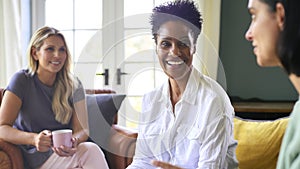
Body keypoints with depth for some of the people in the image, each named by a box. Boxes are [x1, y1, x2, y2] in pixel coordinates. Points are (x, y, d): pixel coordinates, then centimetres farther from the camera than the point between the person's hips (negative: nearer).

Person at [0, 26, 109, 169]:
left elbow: (82, 129, -4)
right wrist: (34, 138, -32)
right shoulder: (22, 80, -6)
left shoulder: (73, 85, 3)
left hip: (65, 153, 4)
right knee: (91, 150, -30)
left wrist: (74, 141, -29)